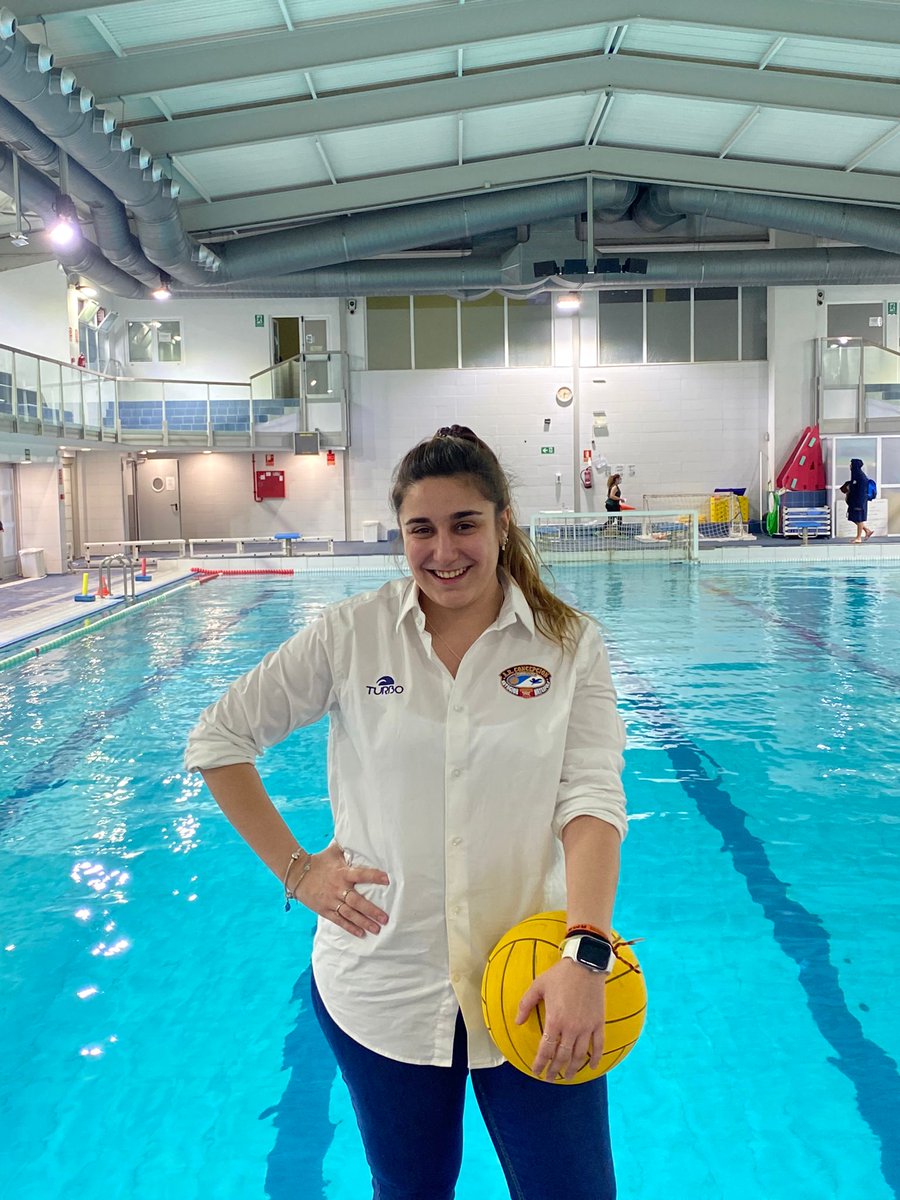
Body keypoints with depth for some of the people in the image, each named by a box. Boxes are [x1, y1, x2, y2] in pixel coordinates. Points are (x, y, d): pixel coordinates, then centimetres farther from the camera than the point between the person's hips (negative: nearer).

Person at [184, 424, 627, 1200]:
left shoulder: (570, 644, -4)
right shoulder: (351, 634, -5)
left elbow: (592, 797, -13)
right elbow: (217, 738, 1)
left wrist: (585, 953, -27)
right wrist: (293, 868, -3)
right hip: (382, 984, 1)